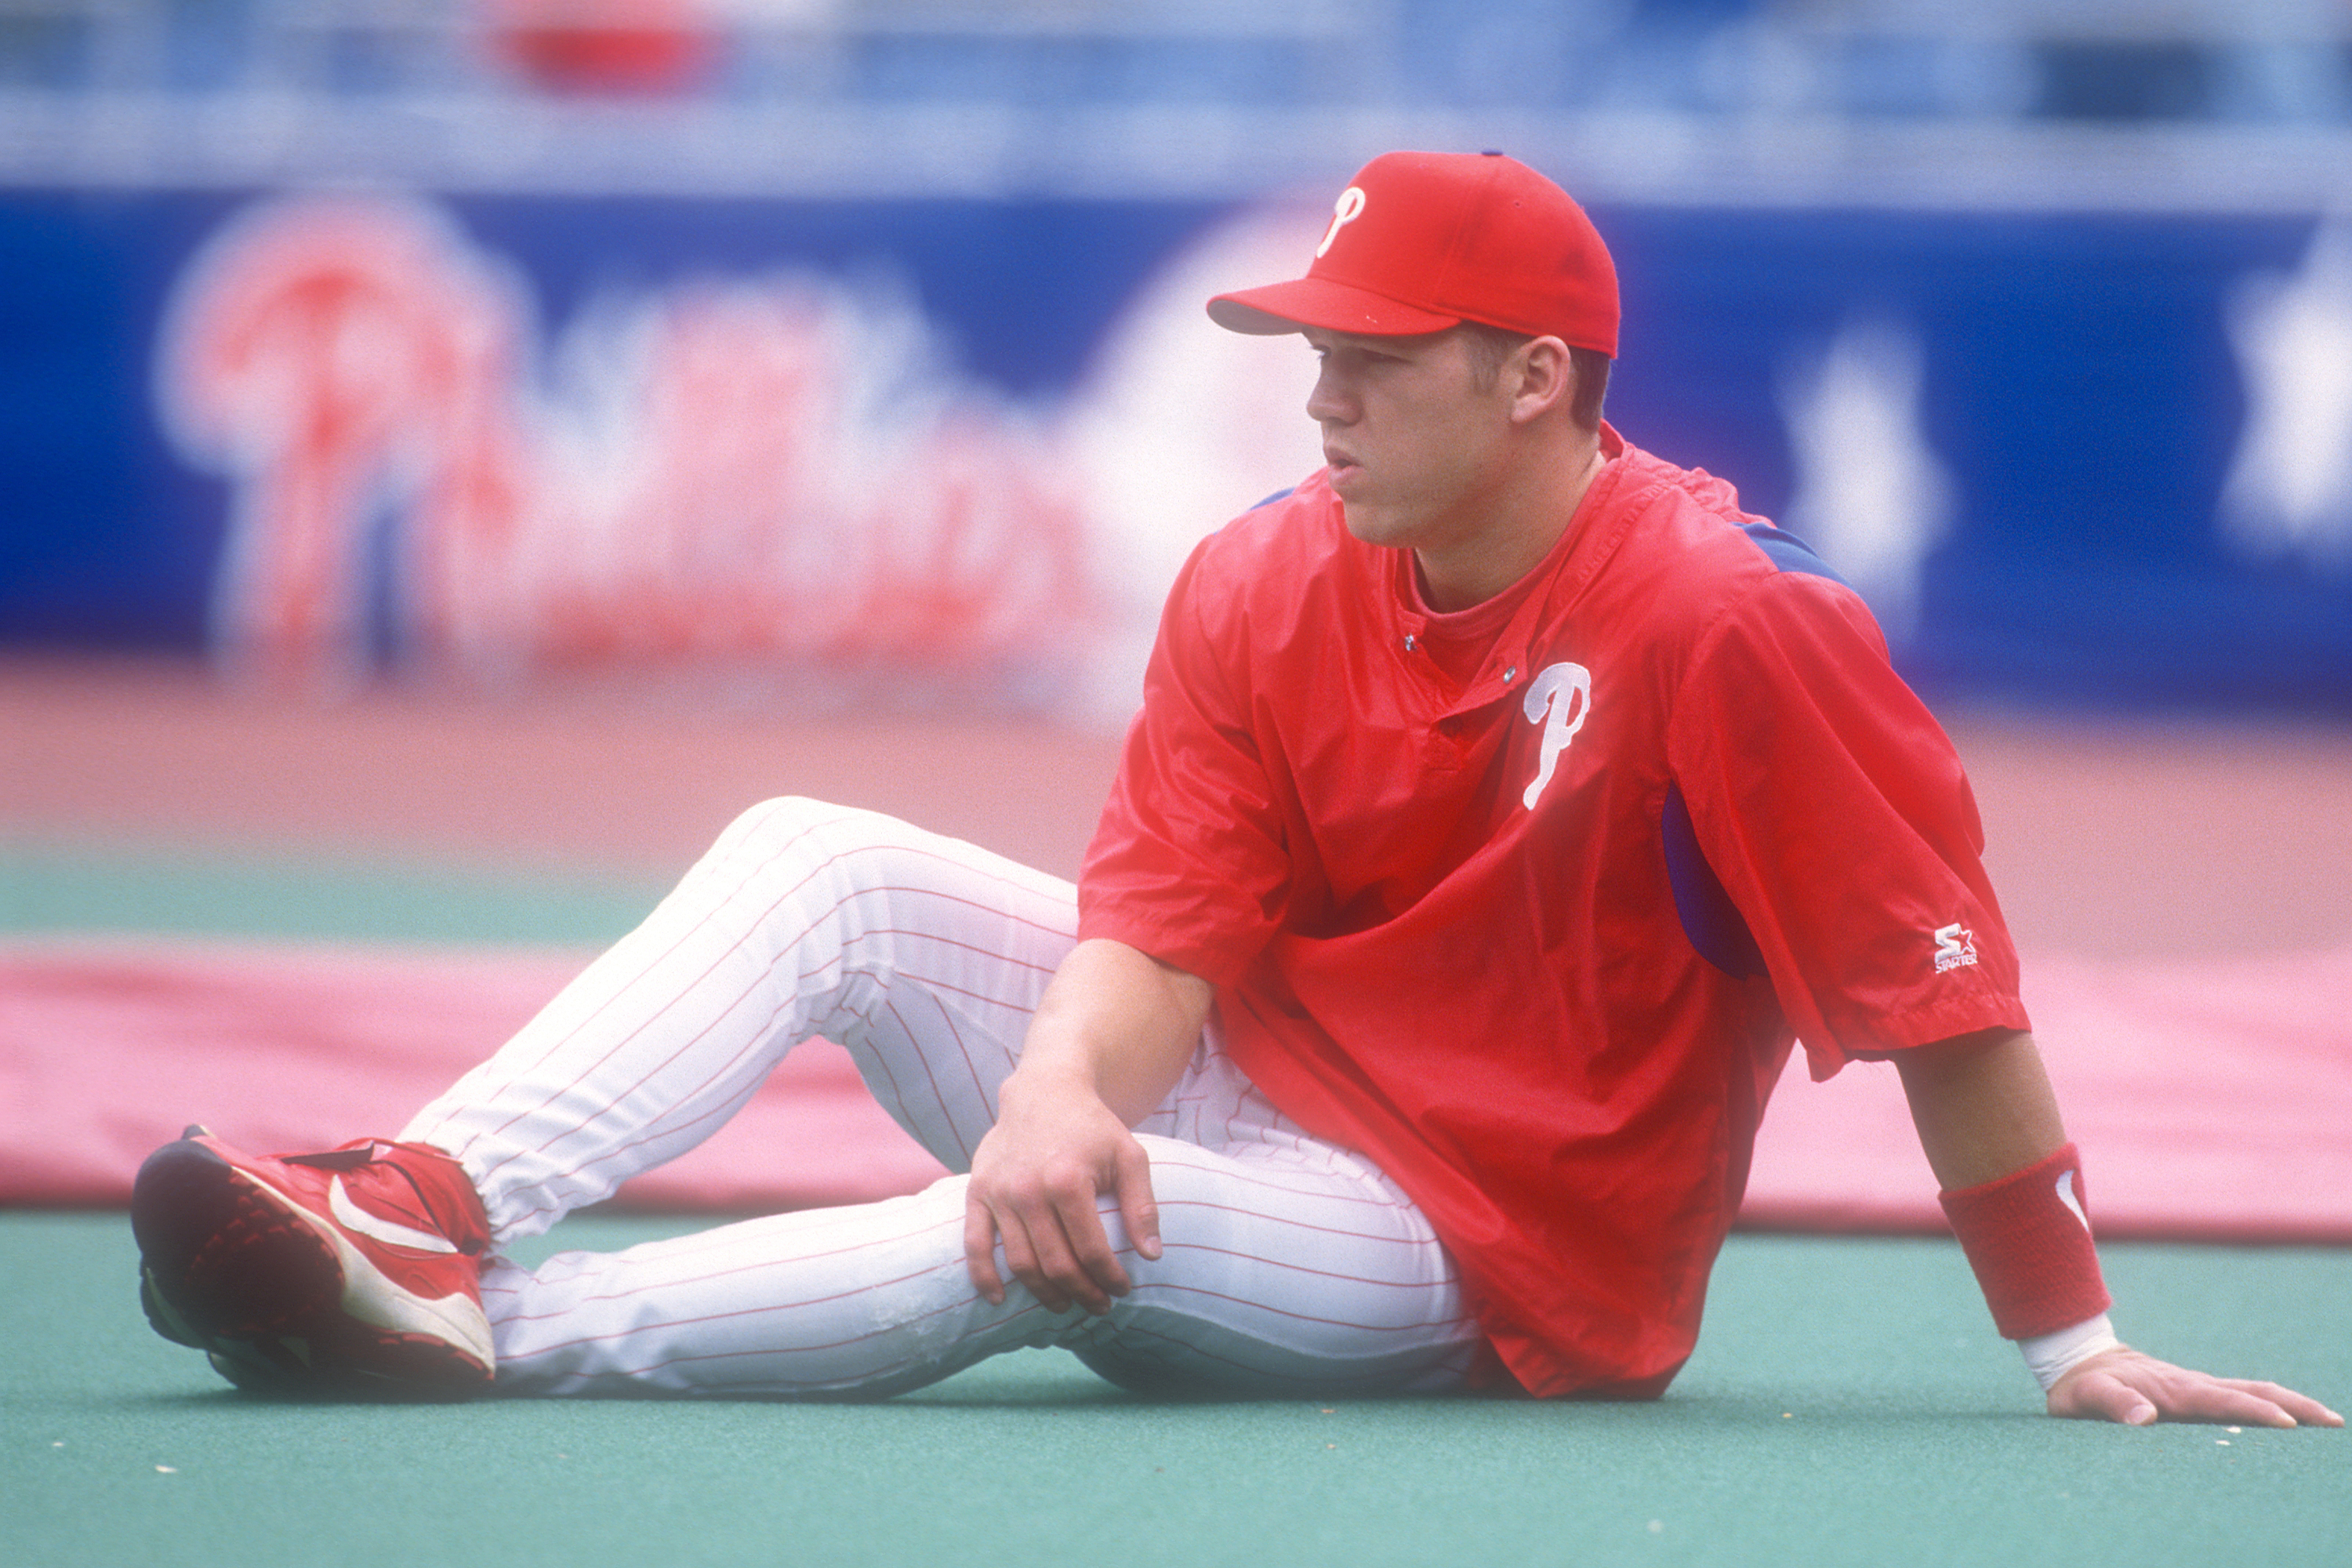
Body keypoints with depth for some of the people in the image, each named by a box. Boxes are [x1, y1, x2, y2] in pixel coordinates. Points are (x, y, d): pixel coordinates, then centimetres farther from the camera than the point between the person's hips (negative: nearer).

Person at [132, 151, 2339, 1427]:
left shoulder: (1733, 628, -20)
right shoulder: (1264, 590, -1)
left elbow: (1943, 992, -18)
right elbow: (1159, 927, -7)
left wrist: (2074, 1349, -17)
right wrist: (1057, 1089, -31)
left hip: (1480, 1260, -7)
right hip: (1231, 1092, 7)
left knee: (1052, 1242, -35)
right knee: (817, 866, -8)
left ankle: (481, 1330, -41)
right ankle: (426, 1207, -30)